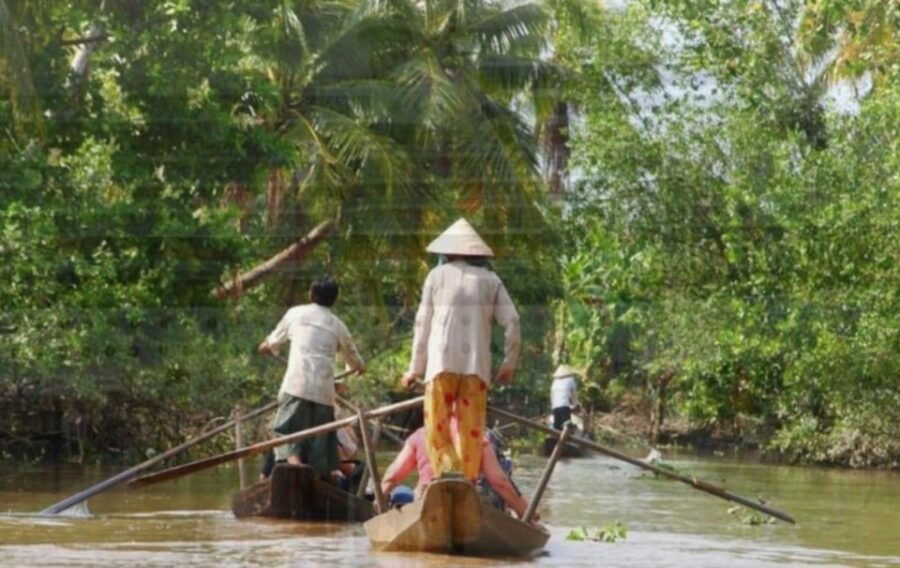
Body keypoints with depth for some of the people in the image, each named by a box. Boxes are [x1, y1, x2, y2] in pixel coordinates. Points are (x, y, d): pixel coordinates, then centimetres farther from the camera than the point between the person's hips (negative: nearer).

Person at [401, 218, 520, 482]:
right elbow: (512, 322, 2)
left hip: (442, 362, -2)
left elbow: (423, 324, 6)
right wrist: (509, 362, 13)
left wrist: (415, 369, 12)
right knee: (472, 430, 7)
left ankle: (447, 469, -23)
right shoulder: (490, 280, 9)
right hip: (477, 364, 2)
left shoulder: (437, 276, 6)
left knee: (437, 428, 0)